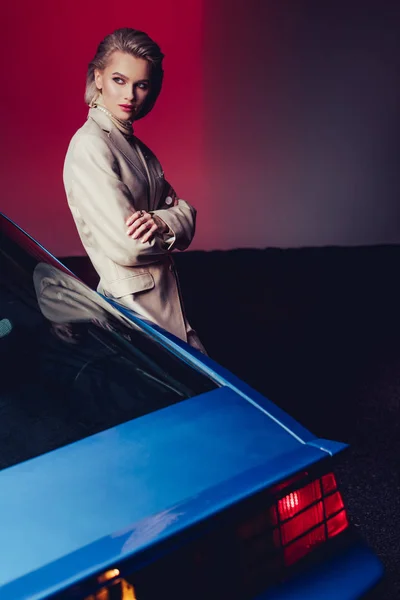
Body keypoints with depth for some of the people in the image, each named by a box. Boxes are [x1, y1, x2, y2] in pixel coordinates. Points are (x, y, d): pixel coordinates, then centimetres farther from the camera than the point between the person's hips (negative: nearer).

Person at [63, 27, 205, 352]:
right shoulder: (90, 145, -16)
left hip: (169, 306, 8)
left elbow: (186, 212, 6)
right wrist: (171, 228, -4)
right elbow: (126, 247, -23)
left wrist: (161, 222, -17)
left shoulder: (135, 146, 12)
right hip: (133, 303, -8)